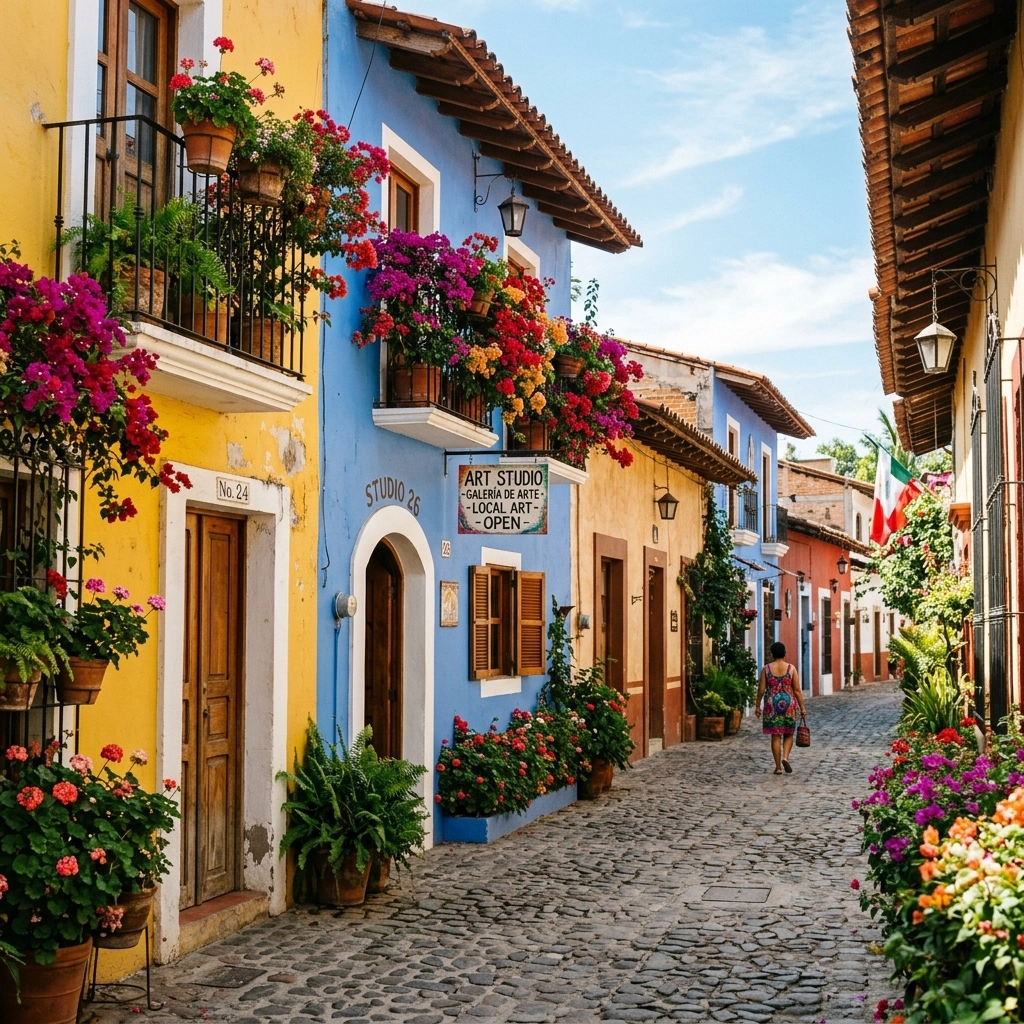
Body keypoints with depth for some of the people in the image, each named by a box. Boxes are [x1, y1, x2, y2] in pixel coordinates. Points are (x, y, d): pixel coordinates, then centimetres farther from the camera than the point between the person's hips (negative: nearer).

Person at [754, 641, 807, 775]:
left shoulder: (766, 669, -2)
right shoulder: (791, 668, -2)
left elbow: (761, 690, -2)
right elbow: (797, 690, -3)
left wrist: (757, 706, 9)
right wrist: (802, 707, 4)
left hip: (772, 705, 0)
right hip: (788, 704, 0)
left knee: (776, 736, 5)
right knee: (788, 734, 15)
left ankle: (778, 767, 6)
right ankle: (785, 757, -8)